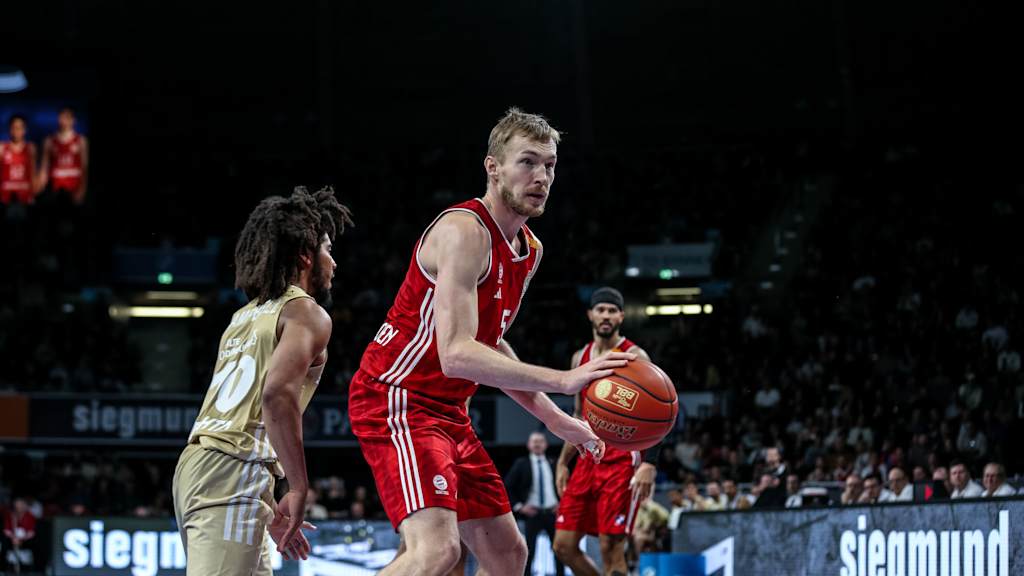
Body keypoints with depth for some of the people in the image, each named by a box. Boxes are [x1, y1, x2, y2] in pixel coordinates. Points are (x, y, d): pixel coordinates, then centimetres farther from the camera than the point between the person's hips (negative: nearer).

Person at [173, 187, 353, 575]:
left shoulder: (245, 316, 25)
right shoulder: (306, 313, -1)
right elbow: (277, 393, -19)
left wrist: (269, 510, 29)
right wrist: (299, 487, -17)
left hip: (194, 462, 9)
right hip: (233, 472, -9)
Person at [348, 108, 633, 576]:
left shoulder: (528, 250, 11)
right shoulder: (464, 231, -20)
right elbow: (456, 354, -31)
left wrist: (555, 420, 17)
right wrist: (563, 380, -36)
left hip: (447, 412, 10)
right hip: (396, 398, -10)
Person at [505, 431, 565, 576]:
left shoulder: (553, 464, 9)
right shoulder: (521, 464, 1)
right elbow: (508, 487, 2)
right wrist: (518, 506, -4)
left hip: (552, 511, 3)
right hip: (533, 513, -3)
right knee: (529, 550, -7)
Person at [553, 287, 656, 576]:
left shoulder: (634, 357, -5)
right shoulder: (581, 357, 15)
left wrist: (649, 464, -22)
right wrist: (563, 462, 18)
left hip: (622, 461, -7)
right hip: (588, 459, 7)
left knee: (611, 548, -11)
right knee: (564, 545, 2)